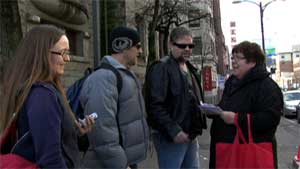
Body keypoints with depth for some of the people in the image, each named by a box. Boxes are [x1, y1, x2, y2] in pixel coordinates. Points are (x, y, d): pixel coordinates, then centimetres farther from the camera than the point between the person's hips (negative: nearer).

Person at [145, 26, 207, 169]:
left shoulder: (190, 69, 16)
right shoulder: (161, 68, -13)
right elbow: (155, 105, -21)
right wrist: (174, 131, -24)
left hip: (190, 135, 9)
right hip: (171, 137, -8)